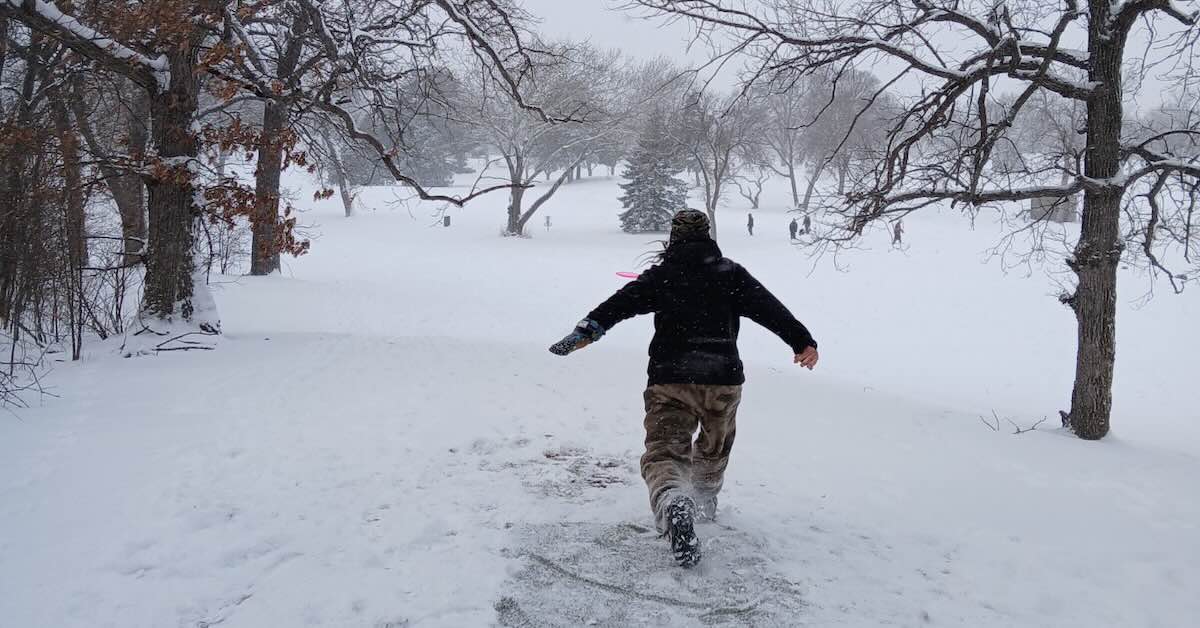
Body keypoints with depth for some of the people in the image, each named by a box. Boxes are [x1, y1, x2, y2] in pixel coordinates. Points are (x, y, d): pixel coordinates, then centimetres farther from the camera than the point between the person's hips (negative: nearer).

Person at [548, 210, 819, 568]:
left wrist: (587, 331, -14)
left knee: (664, 452, -3)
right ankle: (705, 502, 45)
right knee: (715, 448, 26)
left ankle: (673, 505, -34)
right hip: (723, 379, 2)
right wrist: (802, 341, -3)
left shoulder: (661, 275, 5)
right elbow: (770, 308, -1)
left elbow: (621, 303, -8)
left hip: (670, 380, -2)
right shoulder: (730, 273, 7)